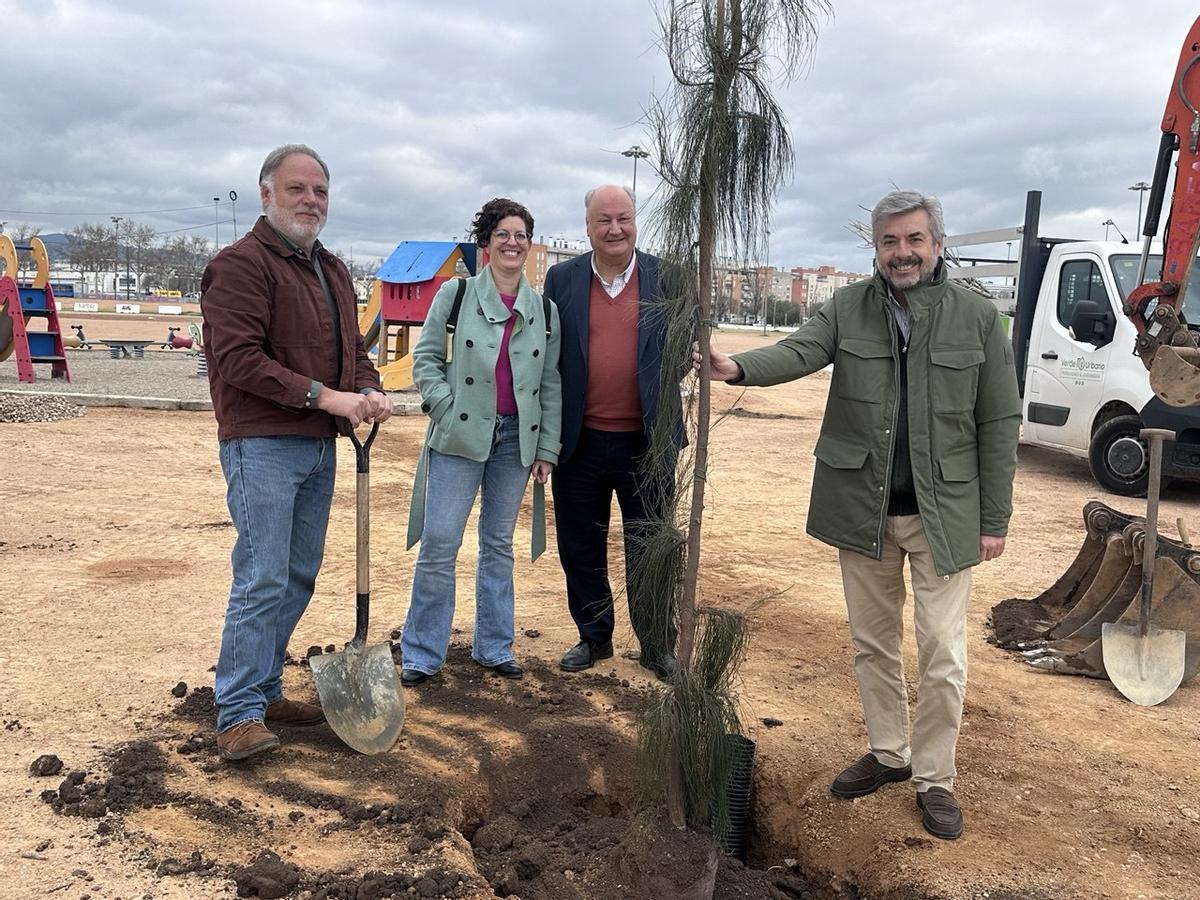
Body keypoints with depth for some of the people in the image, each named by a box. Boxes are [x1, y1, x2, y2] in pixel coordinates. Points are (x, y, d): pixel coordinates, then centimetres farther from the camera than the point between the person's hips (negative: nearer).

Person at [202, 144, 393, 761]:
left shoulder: (333, 271, 18)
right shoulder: (241, 264, -9)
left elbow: (352, 350, 21)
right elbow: (238, 359, -19)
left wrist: (368, 392, 0)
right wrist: (322, 395, -21)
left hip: (319, 446, 9)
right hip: (262, 445, -8)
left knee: (300, 576, 13)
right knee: (262, 579, -9)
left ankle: (265, 690, 26)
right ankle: (238, 715, 2)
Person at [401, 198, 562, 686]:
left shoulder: (544, 310, 7)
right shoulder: (456, 294, -1)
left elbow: (550, 385, 8)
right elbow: (425, 358, 1)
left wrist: (547, 449, 4)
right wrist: (447, 411, -9)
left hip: (515, 438, 3)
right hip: (460, 437, -3)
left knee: (498, 545, 12)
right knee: (440, 545, -4)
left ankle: (494, 647, 24)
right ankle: (422, 654, 10)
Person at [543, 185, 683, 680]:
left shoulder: (666, 277, 1)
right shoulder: (561, 279, 3)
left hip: (645, 440, -1)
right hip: (580, 440, 1)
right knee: (580, 548, 12)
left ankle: (657, 645, 25)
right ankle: (594, 637, 31)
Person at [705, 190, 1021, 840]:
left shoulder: (977, 318, -2)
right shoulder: (848, 309, 1)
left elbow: (998, 425, -1)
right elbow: (799, 351, -18)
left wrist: (995, 519, -3)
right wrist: (739, 367, -40)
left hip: (943, 514, -2)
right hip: (861, 509, 2)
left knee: (943, 656, 3)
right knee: (872, 643, 15)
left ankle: (934, 776, 24)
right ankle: (887, 754, 35)